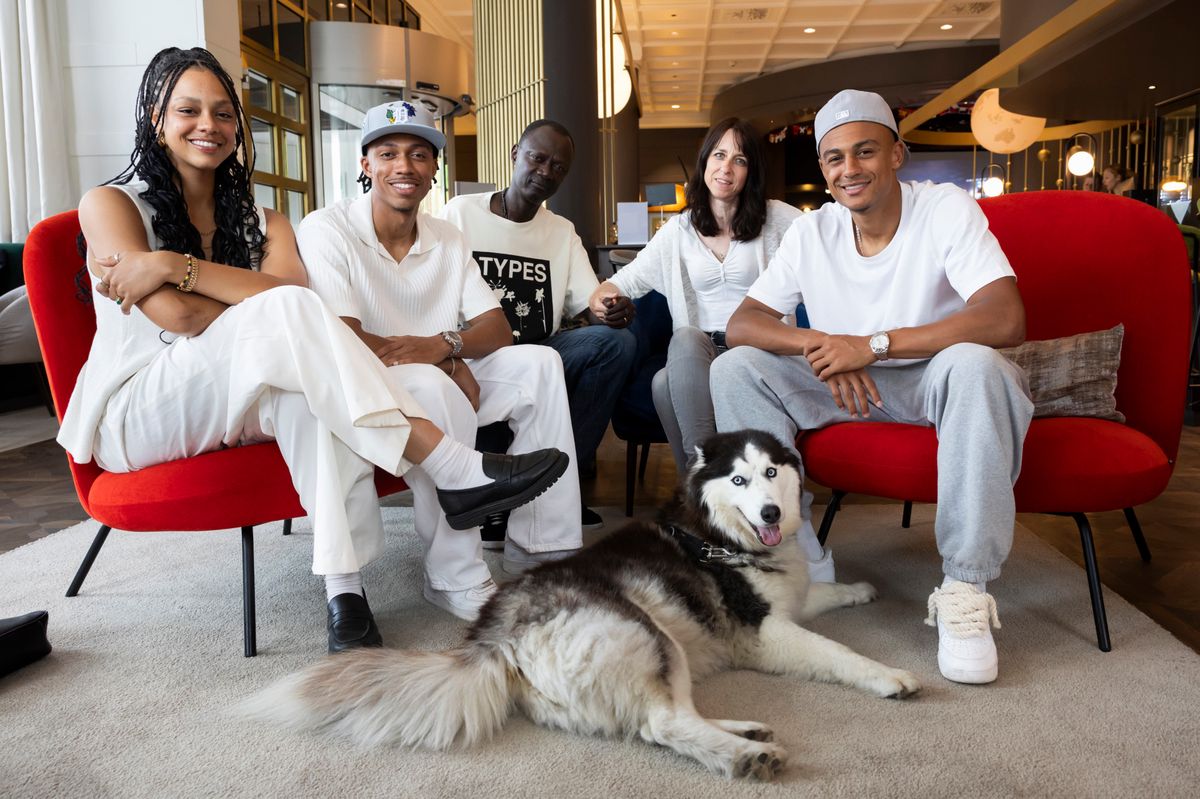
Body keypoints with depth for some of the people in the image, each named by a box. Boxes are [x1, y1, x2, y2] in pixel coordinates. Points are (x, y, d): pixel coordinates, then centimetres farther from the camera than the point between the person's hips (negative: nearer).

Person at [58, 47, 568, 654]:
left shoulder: (261, 222, 13)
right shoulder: (111, 204, 1)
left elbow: (296, 291, -12)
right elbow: (176, 315, -15)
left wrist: (176, 266, -19)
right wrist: (274, 319, -13)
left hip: (236, 408, 4)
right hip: (133, 417, -4)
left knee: (309, 388, -34)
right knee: (288, 315, -31)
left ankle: (344, 586, -40)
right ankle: (455, 471, -38)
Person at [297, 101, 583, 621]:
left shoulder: (448, 240, 10)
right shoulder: (326, 231, -8)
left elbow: (497, 328, 1)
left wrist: (443, 344, -23)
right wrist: (450, 365, -19)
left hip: (445, 382, 6)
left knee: (539, 363, -13)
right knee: (431, 387, -37)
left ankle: (538, 554, -14)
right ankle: (456, 581, -27)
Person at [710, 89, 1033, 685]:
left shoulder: (947, 210, -13)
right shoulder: (812, 232, -2)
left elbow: (1007, 320, -27)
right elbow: (741, 324, -6)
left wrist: (875, 344, -29)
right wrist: (819, 344, -25)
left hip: (934, 382, -3)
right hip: (845, 390, 4)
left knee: (975, 365, -37)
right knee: (735, 368, -15)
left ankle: (965, 588, -27)